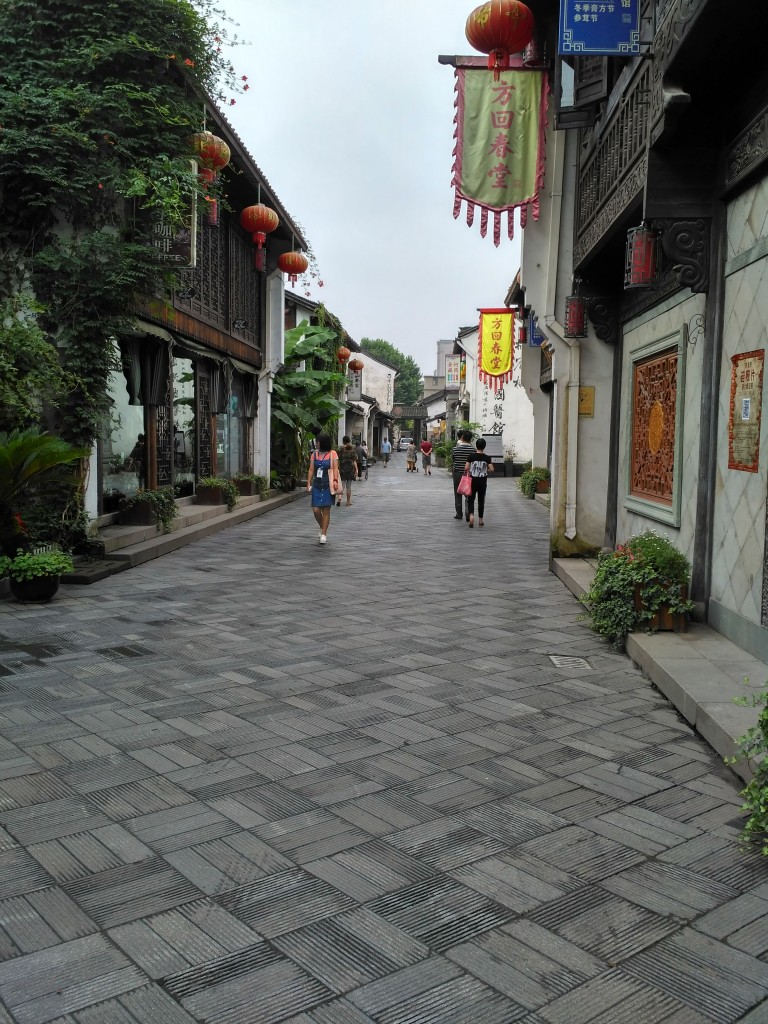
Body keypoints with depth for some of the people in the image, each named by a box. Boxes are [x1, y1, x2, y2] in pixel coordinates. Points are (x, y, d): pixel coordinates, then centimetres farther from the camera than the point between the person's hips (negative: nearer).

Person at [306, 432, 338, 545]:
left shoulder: (332, 454, -1)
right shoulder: (314, 454, 9)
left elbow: (335, 468, -8)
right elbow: (311, 470, 9)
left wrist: (335, 481, -22)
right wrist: (308, 483, 1)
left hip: (328, 486, -3)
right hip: (317, 486, 3)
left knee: (326, 510, 0)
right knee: (316, 510, -1)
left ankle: (324, 534, 7)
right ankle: (322, 528, 26)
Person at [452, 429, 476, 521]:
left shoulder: (456, 448, -7)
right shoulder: (472, 449, -9)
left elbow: (453, 459, 3)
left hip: (457, 473, 0)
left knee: (458, 494, 11)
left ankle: (459, 514, 13)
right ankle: (468, 514, 0)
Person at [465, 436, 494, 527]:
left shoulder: (471, 456, -9)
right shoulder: (487, 457, -5)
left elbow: (466, 468, -13)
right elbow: (491, 469, -9)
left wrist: (467, 472, 8)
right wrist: (485, 471, 10)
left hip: (473, 480, -1)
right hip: (483, 481, 1)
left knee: (471, 499, 4)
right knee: (481, 500, 12)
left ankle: (471, 515, -22)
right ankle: (480, 520, 17)